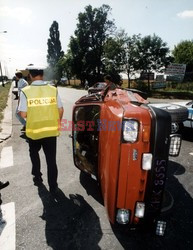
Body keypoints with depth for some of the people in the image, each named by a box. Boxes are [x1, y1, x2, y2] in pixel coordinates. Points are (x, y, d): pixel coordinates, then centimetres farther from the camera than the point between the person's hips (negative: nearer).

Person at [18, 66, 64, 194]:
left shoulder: (26, 91, -11)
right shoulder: (53, 90, -5)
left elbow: (23, 114, -11)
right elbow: (60, 110, -1)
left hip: (34, 131, -1)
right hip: (51, 130, 1)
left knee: (34, 153, 28)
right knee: (51, 159, 12)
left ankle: (37, 177, 36)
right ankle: (53, 186, 21)